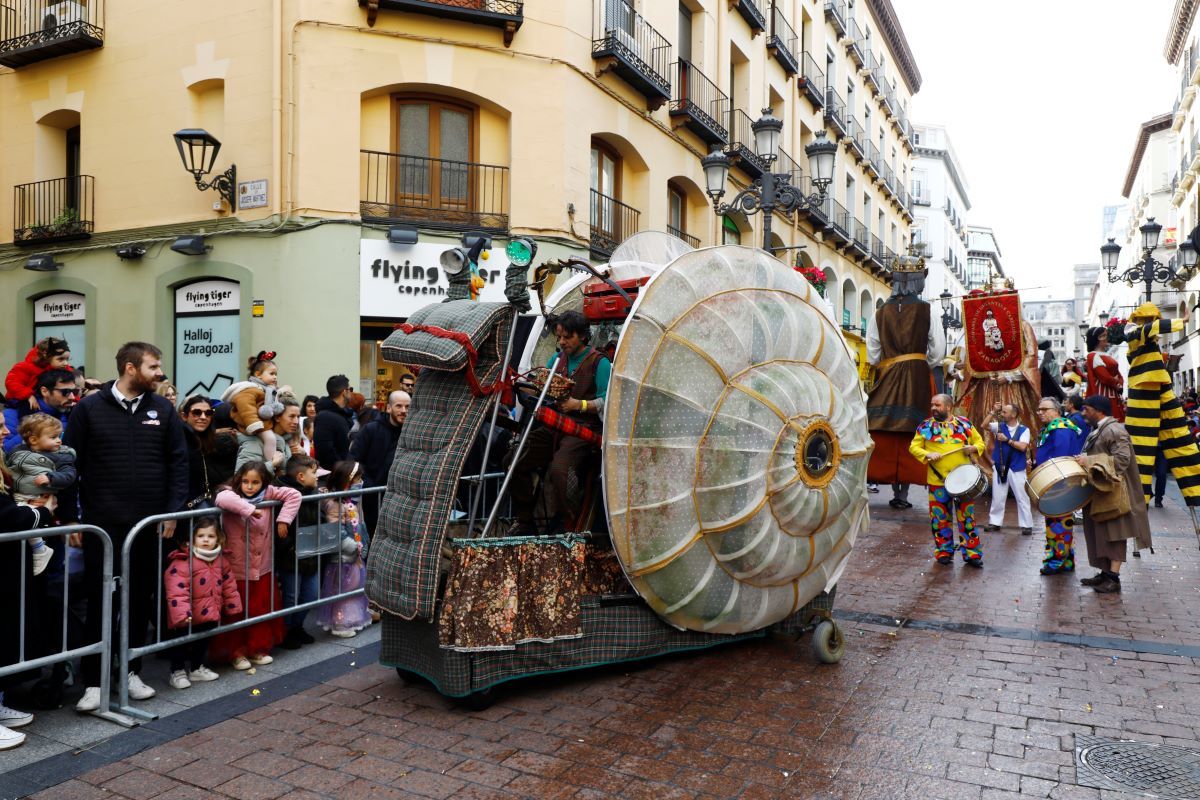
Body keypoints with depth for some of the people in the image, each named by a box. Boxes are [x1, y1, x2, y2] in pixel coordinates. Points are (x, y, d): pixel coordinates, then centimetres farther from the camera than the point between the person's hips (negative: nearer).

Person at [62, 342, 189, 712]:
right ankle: (93, 682, 12)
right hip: (102, 524, -2)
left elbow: (178, 462, 5)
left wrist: (173, 511, -2)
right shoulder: (89, 409, -1)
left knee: (141, 600, 10)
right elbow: (69, 463, 1)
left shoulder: (163, 410, 5)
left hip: (149, 524, 2)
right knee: (100, 602, 2)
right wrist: (69, 517, -3)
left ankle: (131, 671, 24)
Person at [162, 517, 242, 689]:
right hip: (189, 618, -6)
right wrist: (182, 613, -34)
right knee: (183, 643, 7)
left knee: (203, 643, 20)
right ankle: (177, 672, 23)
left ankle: (197, 668, 38)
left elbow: (228, 585, 11)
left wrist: (233, 607, 12)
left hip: (210, 615, 6)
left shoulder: (221, 560, 1)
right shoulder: (183, 561, -21)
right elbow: (177, 590, -28)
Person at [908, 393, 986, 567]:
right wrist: (927, 455, -15)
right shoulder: (925, 426, 3)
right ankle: (943, 552, 18)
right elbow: (914, 447, 3)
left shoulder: (964, 423, 5)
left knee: (967, 516, 4)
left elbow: (979, 442, 12)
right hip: (938, 480, 0)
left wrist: (973, 448, -10)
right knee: (940, 517, 6)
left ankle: (972, 553, 11)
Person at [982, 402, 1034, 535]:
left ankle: (1027, 525, 8)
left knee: (1022, 497, 3)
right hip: (999, 467, 3)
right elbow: (984, 425, -11)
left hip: (1017, 468, -3)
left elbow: (1023, 447, -17)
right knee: (997, 497, 10)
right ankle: (995, 522, 19)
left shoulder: (1024, 429, -5)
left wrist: (1007, 439, -17)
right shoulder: (999, 426, 3)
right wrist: (993, 411, -14)